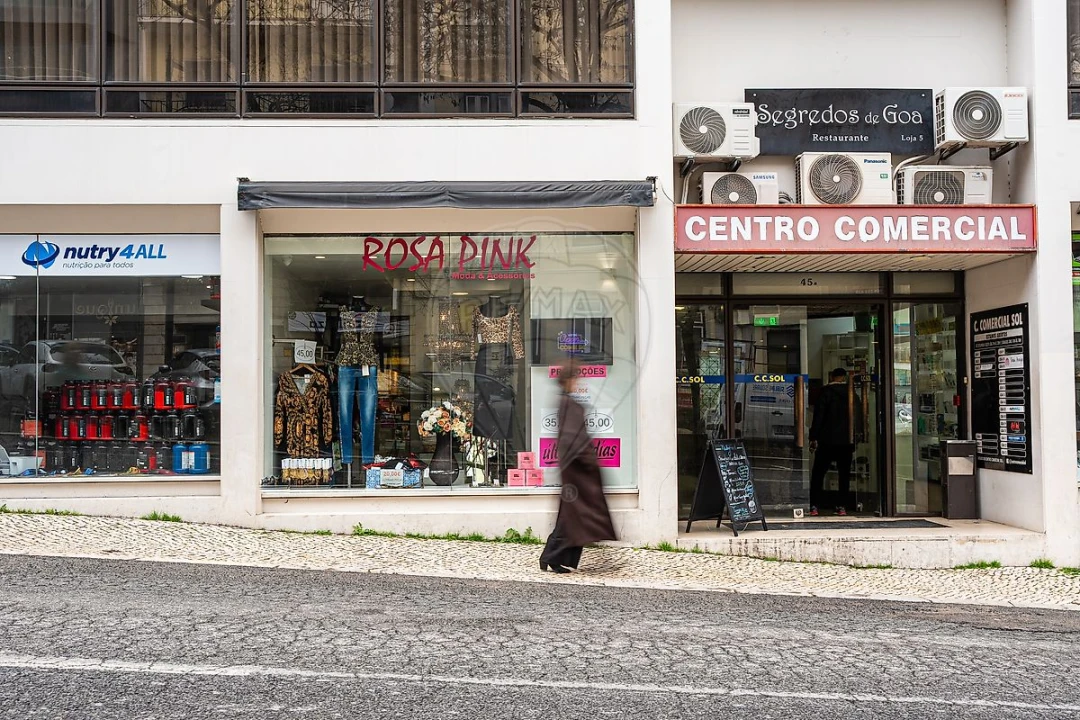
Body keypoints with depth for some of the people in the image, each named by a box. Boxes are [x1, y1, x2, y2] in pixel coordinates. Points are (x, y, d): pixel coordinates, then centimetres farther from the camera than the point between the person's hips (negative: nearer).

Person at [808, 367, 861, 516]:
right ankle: (843, 506, 5)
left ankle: (814, 506, -5)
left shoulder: (825, 391, -6)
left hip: (827, 440, -3)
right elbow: (857, 418, 11)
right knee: (844, 474, 9)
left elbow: (818, 416, -9)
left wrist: (813, 438, -6)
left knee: (818, 473, 2)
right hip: (846, 441, 3)